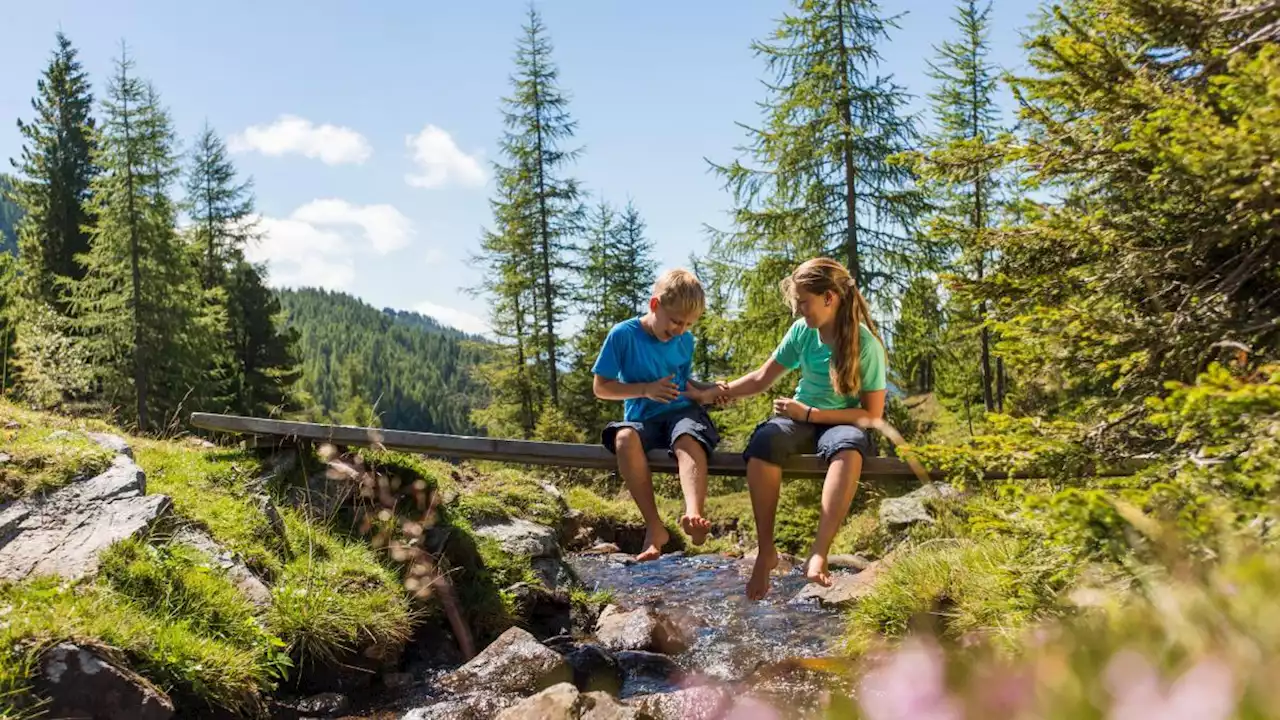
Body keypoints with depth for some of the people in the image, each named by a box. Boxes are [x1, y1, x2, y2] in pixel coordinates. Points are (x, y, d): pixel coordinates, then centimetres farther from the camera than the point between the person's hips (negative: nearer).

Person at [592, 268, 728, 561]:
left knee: (688, 440, -35)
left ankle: (693, 515, -60)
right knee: (625, 438, -37)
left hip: (681, 413, 2)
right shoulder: (623, 335, -4)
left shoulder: (685, 341, 9)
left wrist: (706, 391, 1)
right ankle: (654, 527, -35)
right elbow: (601, 387, -2)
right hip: (642, 419, -1)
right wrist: (645, 389, -11)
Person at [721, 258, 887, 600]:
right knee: (764, 441, -34)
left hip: (842, 422, -3)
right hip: (802, 418, 3)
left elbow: (872, 415, -13)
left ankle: (818, 554, -42)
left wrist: (809, 413, -18)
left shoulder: (866, 344, -13)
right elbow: (761, 378, 7)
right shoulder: (802, 331, -2)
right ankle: (766, 551, -28)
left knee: (848, 449, -42)